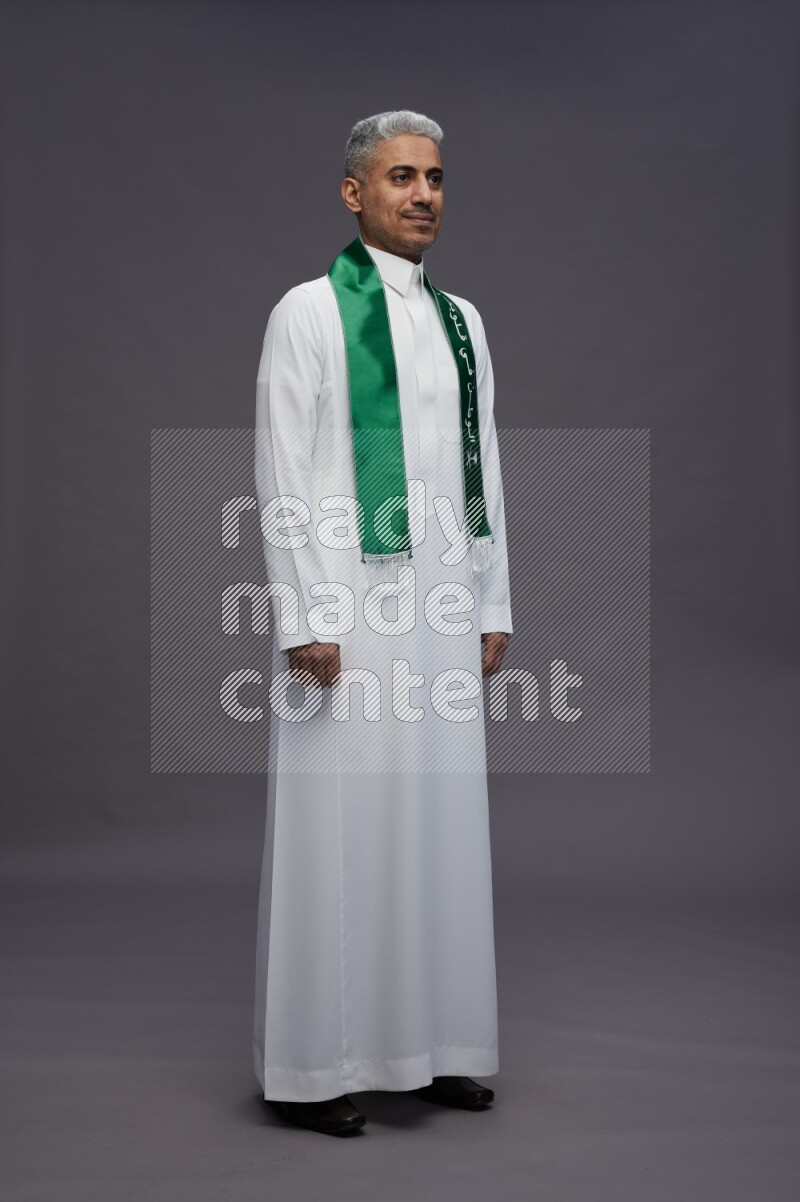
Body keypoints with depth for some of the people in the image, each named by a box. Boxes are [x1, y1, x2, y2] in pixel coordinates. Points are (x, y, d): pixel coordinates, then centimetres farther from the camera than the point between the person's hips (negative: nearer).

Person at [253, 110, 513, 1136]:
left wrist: (493, 604, 11)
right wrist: (303, 618, -14)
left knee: (439, 818, 10)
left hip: (442, 610, 6)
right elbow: (281, 480, -8)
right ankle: (312, 1064, 13)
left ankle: (432, 1044, 24)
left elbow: (483, 469, 15)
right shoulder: (309, 311, -3)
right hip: (348, 606, -6)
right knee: (339, 825, -1)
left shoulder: (461, 320, 15)